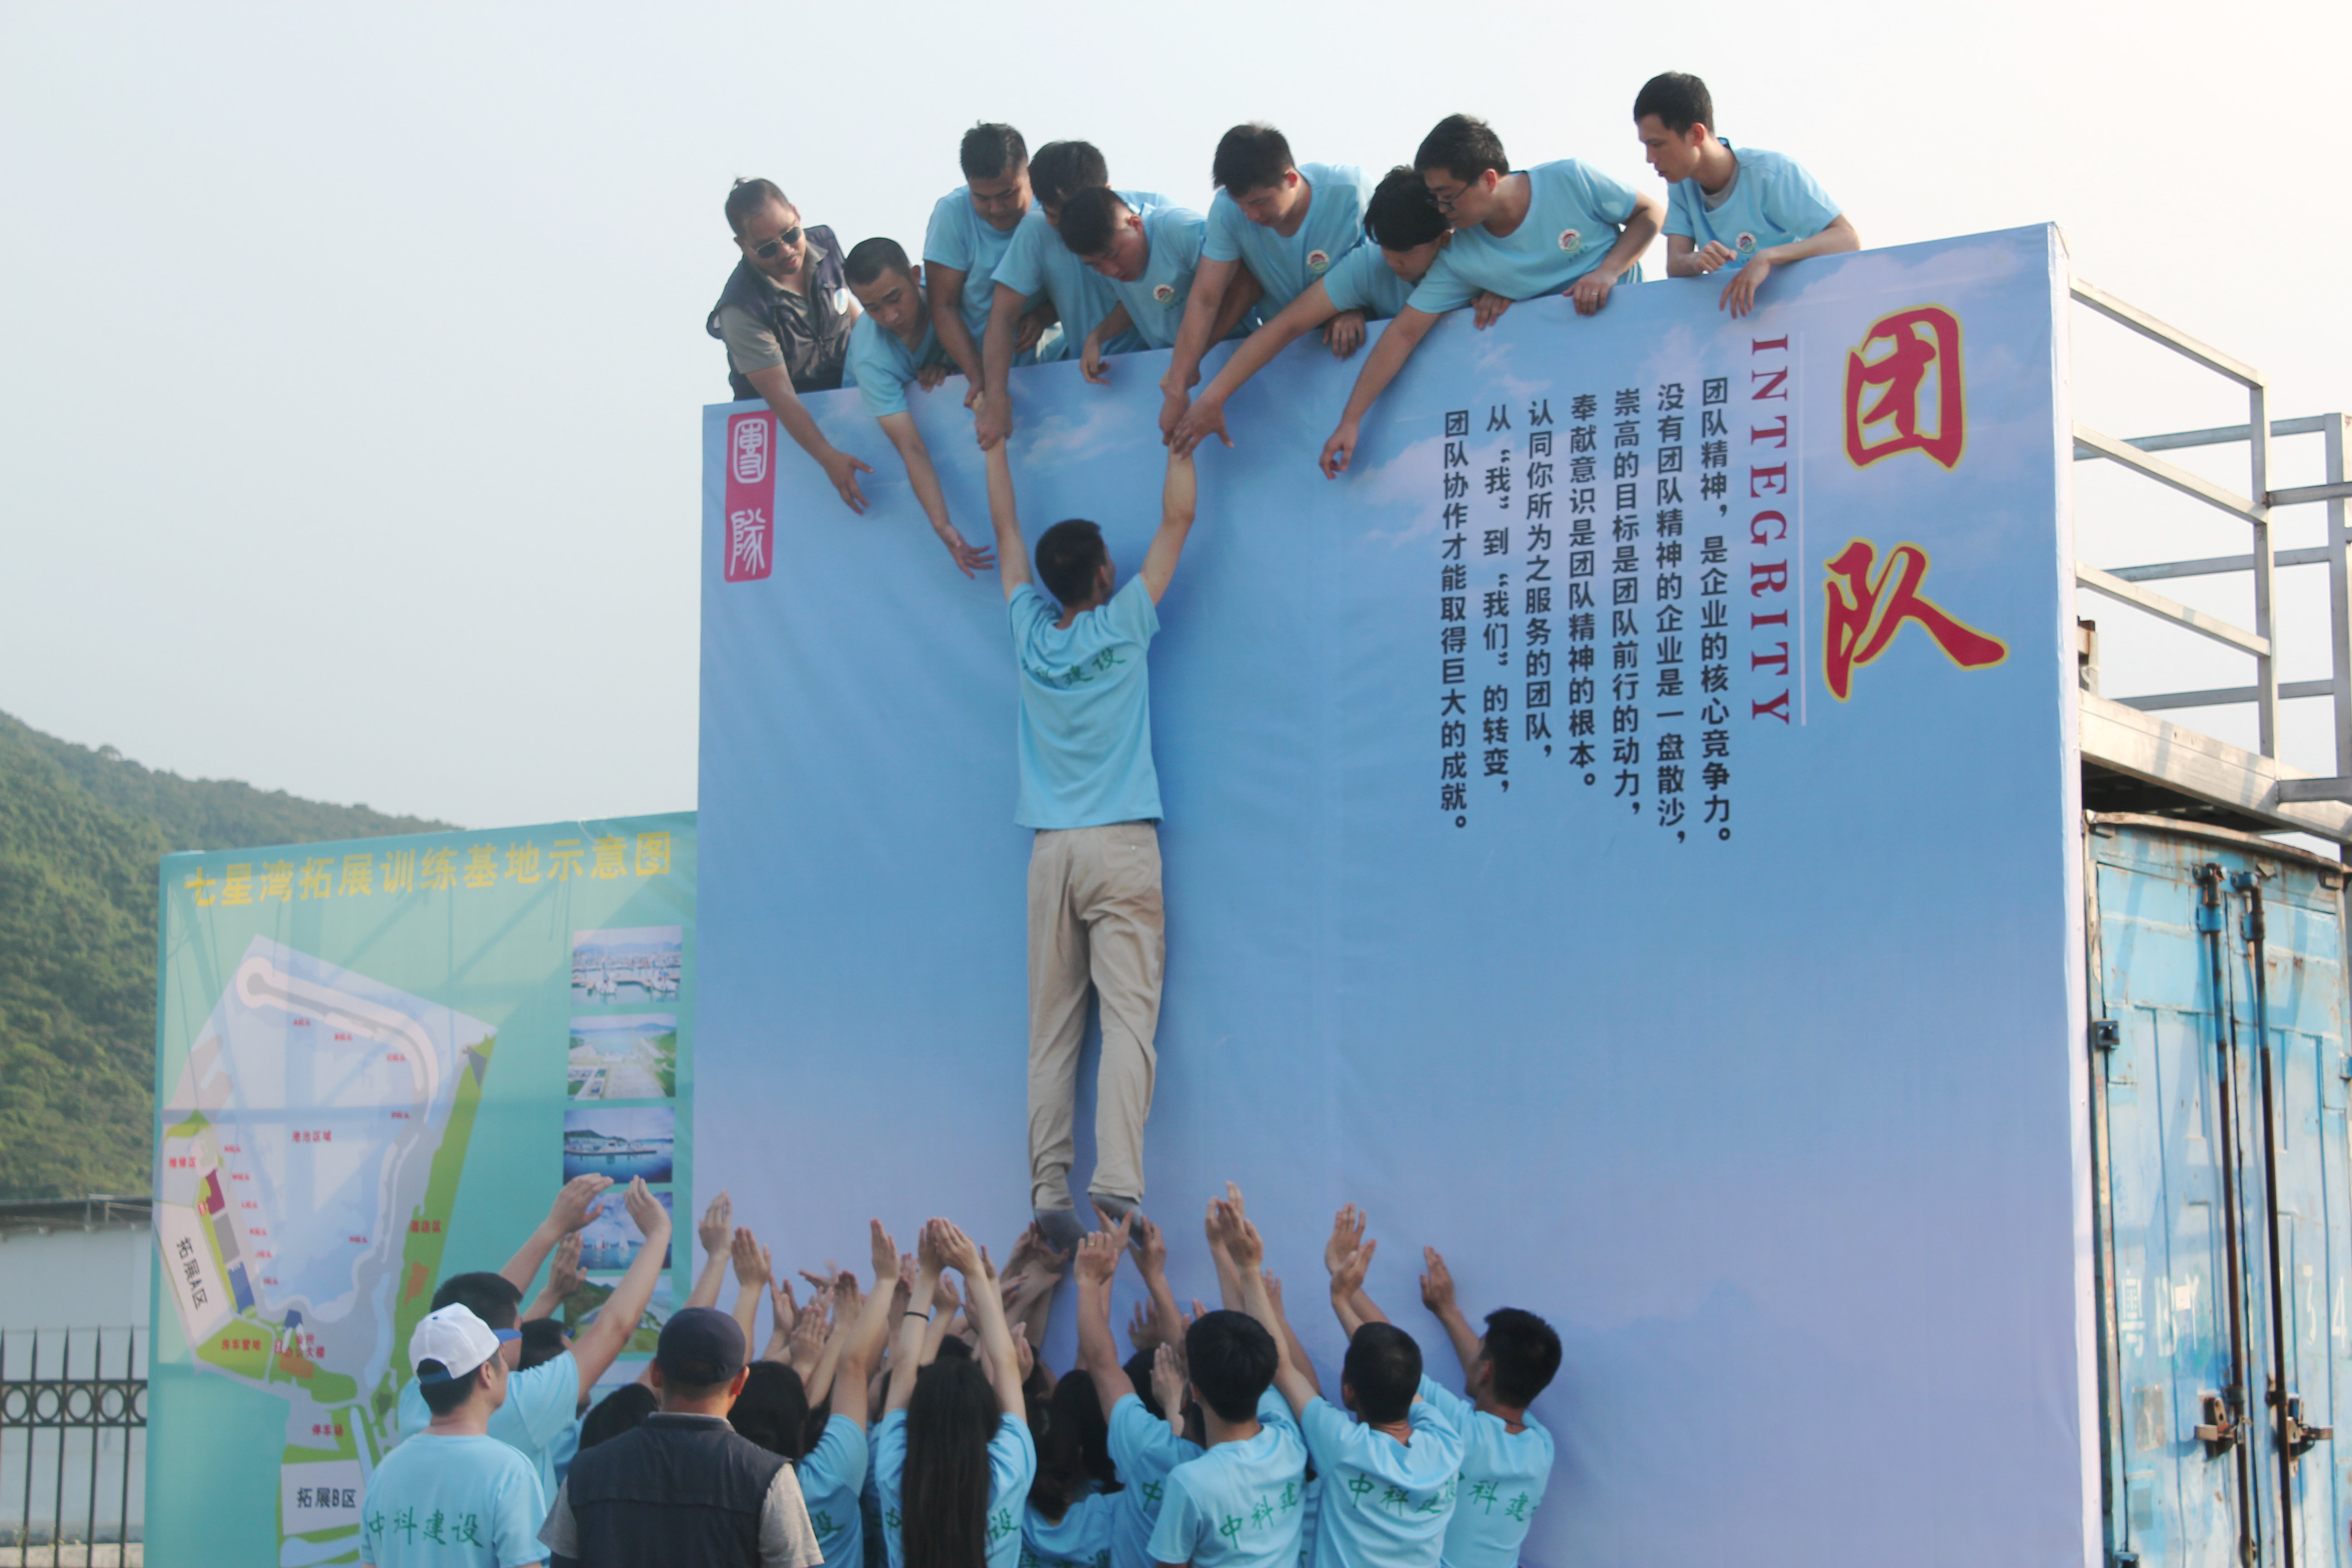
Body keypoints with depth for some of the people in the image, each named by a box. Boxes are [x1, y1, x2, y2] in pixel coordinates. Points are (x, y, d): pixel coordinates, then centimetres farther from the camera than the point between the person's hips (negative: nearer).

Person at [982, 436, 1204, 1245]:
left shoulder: (1030, 632, 8)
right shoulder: (1124, 624, 0)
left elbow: (1005, 526, 22)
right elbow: (1177, 520, 8)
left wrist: (996, 442, 32)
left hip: (1052, 851, 4)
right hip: (1122, 847, -3)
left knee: (1052, 1031, 2)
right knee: (1128, 1018, -10)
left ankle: (1049, 1188, -5)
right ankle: (1117, 1181, -23)